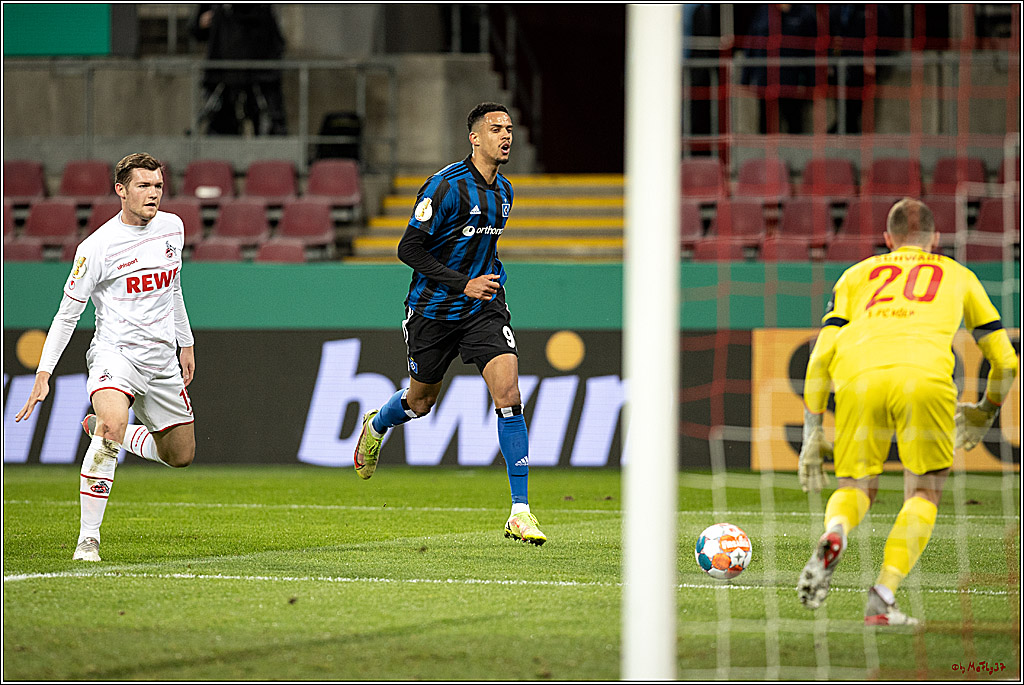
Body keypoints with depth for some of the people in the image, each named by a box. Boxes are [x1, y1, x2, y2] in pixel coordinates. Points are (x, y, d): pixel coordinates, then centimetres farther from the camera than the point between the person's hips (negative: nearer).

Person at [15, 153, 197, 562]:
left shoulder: (172, 227, 6)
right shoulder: (97, 247, -13)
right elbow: (67, 313, -7)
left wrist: (186, 343, 26)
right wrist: (43, 373, -12)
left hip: (161, 359, 6)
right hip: (115, 351, -6)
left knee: (181, 455, 10)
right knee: (113, 423, -34)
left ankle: (103, 429, 36)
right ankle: (88, 537, -28)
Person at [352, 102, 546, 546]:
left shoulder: (503, 192, 8)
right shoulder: (447, 186, -15)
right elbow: (409, 249, -17)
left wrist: (492, 279, 11)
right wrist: (464, 284, -22)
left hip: (483, 309, 4)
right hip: (433, 308, -4)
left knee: (509, 395, -15)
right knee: (420, 401, 13)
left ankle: (519, 513, -15)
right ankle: (376, 427, 52)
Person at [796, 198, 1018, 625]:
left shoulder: (857, 274, 31)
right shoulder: (958, 276, 32)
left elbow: (821, 356, 20)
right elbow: (1005, 361, 33)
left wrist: (812, 433, 24)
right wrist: (985, 413, 51)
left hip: (858, 378, 1)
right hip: (924, 376, -1)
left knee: (855, 488, 17)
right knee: (923, 495, 14)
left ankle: (835, 532, -19)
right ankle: (884, 595, -7)